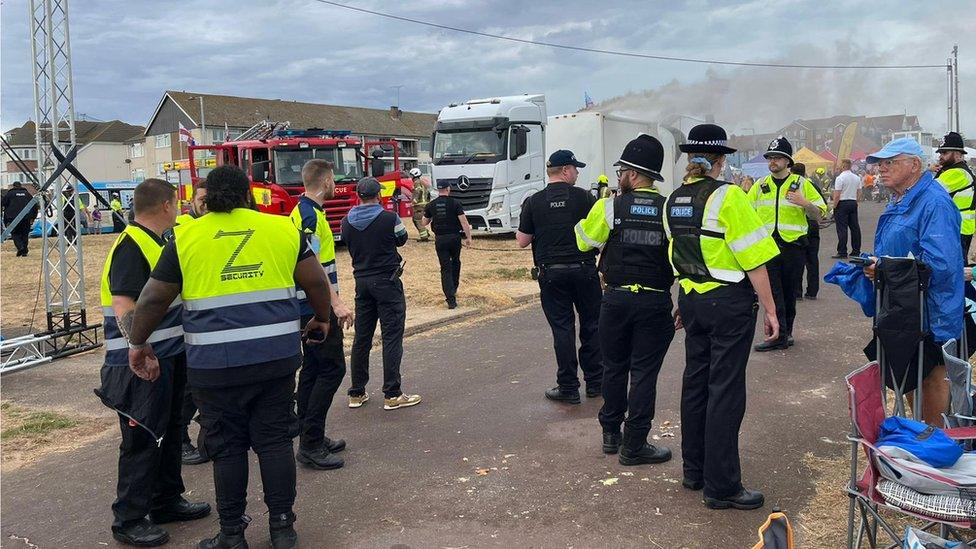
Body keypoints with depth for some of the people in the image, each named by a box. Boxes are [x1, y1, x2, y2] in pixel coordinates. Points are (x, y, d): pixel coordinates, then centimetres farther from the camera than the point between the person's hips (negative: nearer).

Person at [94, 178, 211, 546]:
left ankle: (166, 501, 31)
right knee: (142, 440, -2)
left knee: (168, 432, 18)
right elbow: (124, 307, -24)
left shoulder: (155, 242, 13)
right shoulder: (131, 247, -17)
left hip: (168, 356, 10)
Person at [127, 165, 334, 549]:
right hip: (276, 357, 2)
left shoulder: (186, 238, 2)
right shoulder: (282, 229, 5)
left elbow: (153, 299, 5)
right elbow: (316, 281, 6)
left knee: (227, 447, 10)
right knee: (275, 440, 12)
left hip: (216, 363, -1)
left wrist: (138, 344, 19)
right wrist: (321, 319, 23)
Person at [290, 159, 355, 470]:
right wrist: (336, 302, -27)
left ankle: (311, 438, 22)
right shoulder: (309, 214, -17)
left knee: (313, 368, 14)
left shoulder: (305, 211, 14)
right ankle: (310, 445, -6)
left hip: (309, 306, 11)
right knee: (332, 368, -8)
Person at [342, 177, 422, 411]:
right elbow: (402, 239, 5)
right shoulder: (389, 218, -12)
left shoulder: (347, 222, 1)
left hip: (361, 281, 5)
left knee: (361, 338, 11)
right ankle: (392, 395, -2)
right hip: (387, 281, -5)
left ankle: (356, 393, 17)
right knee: (392, 337, -2)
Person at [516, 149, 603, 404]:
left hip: (551, 273, 1)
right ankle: (595, 382, 20)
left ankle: (568, 388, 7)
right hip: (584, 269, 0)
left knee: (562, 329, 4)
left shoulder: (533, 202, -1)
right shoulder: (583, 197, -4)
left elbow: (522, 241, 1)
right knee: (591, 326, 12)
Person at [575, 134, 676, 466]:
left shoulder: (609, 207, -6)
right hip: (655, 302, -1)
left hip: (616, 299, 1)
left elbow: (583, 242, 9)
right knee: (644, 373, 6)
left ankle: (611, 434, 28)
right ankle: (634, 447, 10)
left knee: (614, 367, 17)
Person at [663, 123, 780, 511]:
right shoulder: (727, 197, -15)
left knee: (695, 383, 15)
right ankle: (721, 486, 5)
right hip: (729, 303, -7)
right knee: (725, 390, -1)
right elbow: (754, 260, -15)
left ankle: (693, 471, 27)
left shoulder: (673, 201, 6)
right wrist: (770, 309, -9)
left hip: (692, 300, 7)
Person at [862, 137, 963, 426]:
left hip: (929, 312, -9)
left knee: (930, 375, 4)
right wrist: (875, 263, 4)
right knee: (909, 376, 18)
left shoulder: (934, 203, -20)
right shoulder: (899, 201, 13)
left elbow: (940, 263, -29)